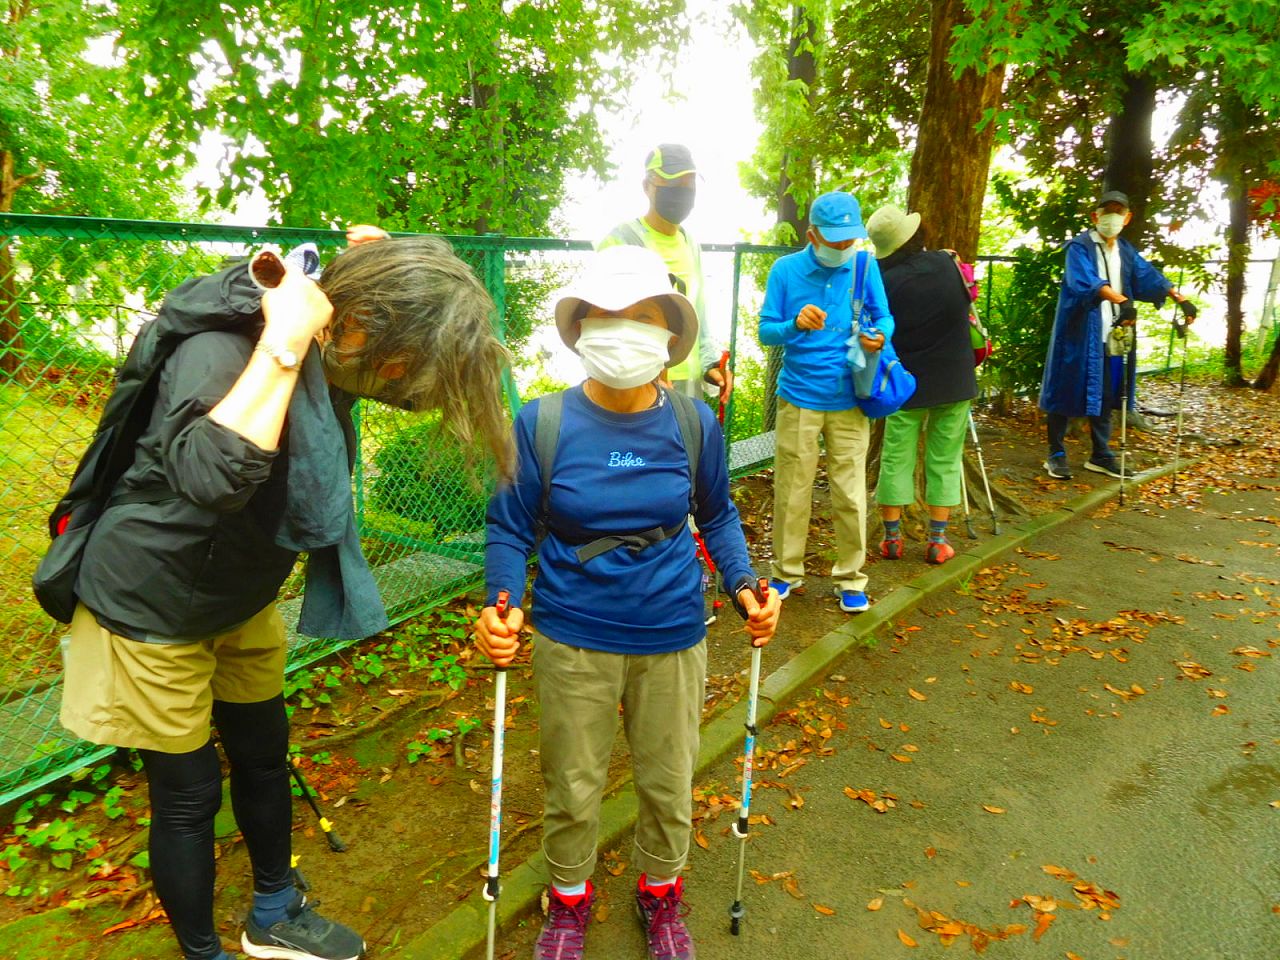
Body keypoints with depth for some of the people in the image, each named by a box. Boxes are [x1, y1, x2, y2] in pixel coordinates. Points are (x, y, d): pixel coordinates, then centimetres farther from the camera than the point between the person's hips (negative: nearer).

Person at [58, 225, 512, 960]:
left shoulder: (333, 350, -10)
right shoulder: (220, 349, -33)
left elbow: (414, 385, 5)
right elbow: (212, 477, -51)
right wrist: (284, 344, -45)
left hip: (243, 600, 8)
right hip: (153, 607, -7)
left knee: (264, 754, 20)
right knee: (189, 793, 7)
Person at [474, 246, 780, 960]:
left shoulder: (696, 423, -8)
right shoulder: (543, 424, -13)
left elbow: (717, 516, 7)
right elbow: (511, 529, -6)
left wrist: (745, 587, -8)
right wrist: (499, 610, -22)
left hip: (673, 638, 2)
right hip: (573, 640, -1)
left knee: (669, 782, 19)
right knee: (573, 787, 16)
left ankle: (661, 895, 48)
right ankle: (569, 900, 46)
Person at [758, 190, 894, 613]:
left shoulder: (865, 266, 0)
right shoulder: (786, 270, -3)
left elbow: (885, 317, 6)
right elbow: (765, 331, -4)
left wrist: (879, 335, -18)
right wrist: (795, 326, -25)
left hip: (849, 400, 1)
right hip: (799, 398, -1)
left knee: (850, 493, 4)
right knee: (792, 490, 7)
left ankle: (851, 578, 20)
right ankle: (786, 571, 25)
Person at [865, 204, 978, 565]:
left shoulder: (885, 281, -11)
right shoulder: (947, 263, -5)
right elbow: (967, 302, 10)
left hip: (906, 384, -1)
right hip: (954, 382, 2)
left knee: (896, 459, 9)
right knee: (944, 461, 9)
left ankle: (892, 537, 13)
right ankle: (938, 541, 11)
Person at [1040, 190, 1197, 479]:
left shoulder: (1126, 251, 16)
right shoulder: (1080, 247, -7)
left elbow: (1149, 277, 6)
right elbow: (1087, 281, -25)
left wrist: (1181, 299, -9)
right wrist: (1121, 301, -40)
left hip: (1112, 335, 6)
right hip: (1080, 334, -6)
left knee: (1105, 396, 10)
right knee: (1068, 392, -1)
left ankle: (1100, 455, 19)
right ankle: (1056, 455, 7)